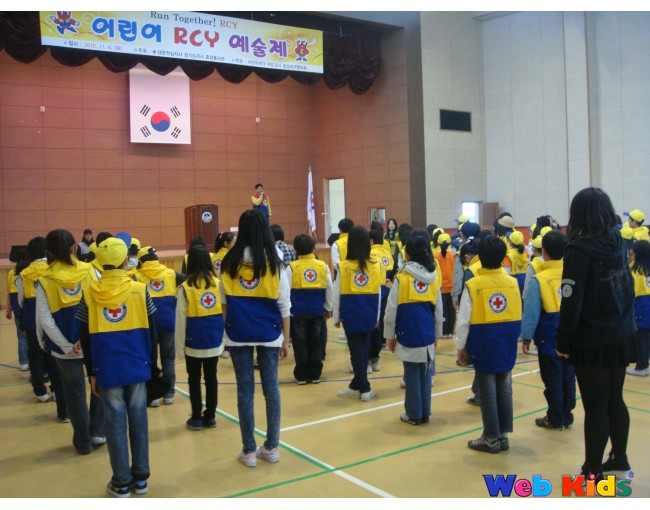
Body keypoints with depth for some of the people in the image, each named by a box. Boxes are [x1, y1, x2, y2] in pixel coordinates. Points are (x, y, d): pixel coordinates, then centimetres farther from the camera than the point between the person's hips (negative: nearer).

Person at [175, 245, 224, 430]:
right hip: (214, 340, 3)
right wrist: (223, 336, 12)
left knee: (194, 379, 10)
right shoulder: (218, 282, -3)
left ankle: (196, 418, 15)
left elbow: (181, 317, -6)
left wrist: (181, 340, 5)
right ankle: (210, 417, 19)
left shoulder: (185, 287, -10)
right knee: (211, 377, 12)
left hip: (194, 341, -3)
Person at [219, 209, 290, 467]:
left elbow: (223, 302, 4)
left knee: (245, 389, 7)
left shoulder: (229, 263, -3)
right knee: (271, 387, 10)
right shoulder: (274, 263, -5)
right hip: (269, 333, 0)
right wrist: (286, 339, 6)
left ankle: (249, 451, 14)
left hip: (238, 333, 0)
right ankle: (272, 447, 18)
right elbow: (284, 306, -2)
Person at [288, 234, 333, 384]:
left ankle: (301, 375, 9)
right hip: (317, 311, 2)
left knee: (300, 343, 5)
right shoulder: (323, 266, 1)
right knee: (315, 342, 10)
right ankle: (315, 374, 13)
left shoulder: (292, 267, -5)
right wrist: (328, 309, 16)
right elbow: (329, 289, 5)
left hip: (298, 311, -2)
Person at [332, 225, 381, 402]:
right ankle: (356, 386, 22)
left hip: (351, 315, -3)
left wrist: (336, 317, 8)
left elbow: (337, 294, -4)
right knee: (364, 349, 14)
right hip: (369, 315, 3)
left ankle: (364, 388, 9)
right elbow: (378, 293, 5)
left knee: (356, 351, 6)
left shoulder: (343, 267, -10)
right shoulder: (375, 265, -3)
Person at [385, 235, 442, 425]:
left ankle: (414, 414, 11)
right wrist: (437, 334, 21)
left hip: (408, 335, -4)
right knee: (425, 373, 11)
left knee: (412, 374, 3)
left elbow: (391, 310, -6)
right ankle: (425, 413, 19)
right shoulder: (434, 278, 5)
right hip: (427, 335, 4)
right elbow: (439, 310, 12)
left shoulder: (402, 278, -8)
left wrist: (390, 335, 3)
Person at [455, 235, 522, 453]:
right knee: (504, 389, 11)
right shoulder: (512, 282, -2)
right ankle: (503, 435, 21)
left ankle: (492, 438, 12)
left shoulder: (472, 285, -13)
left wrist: (461, 346, 1)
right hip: (507, 346, 4)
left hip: (484, 346, -4)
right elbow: (518, 317, 5)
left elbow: (464, 320, -10)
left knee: (488, 391, 4)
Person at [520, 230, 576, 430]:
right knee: (568, 377, 14)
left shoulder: (539, 279, -15)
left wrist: (526, 338, -2)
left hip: (549, 338, -4)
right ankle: (566, 417, 25)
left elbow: (531, 312, -12)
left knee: (553, 380, 7)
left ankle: (555, 419, 17)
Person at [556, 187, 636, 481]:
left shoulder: (579, 250, -18)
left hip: (593, 342, -7)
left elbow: (572, 302, -19)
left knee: (595, 407, 2)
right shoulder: (619, 243, 5)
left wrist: (563, 342, -11)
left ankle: (593, 471, 12)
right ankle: (620, 458, 32)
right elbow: (628, 288, 14)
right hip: (621, 336, 7)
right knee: (615, 400, 19)